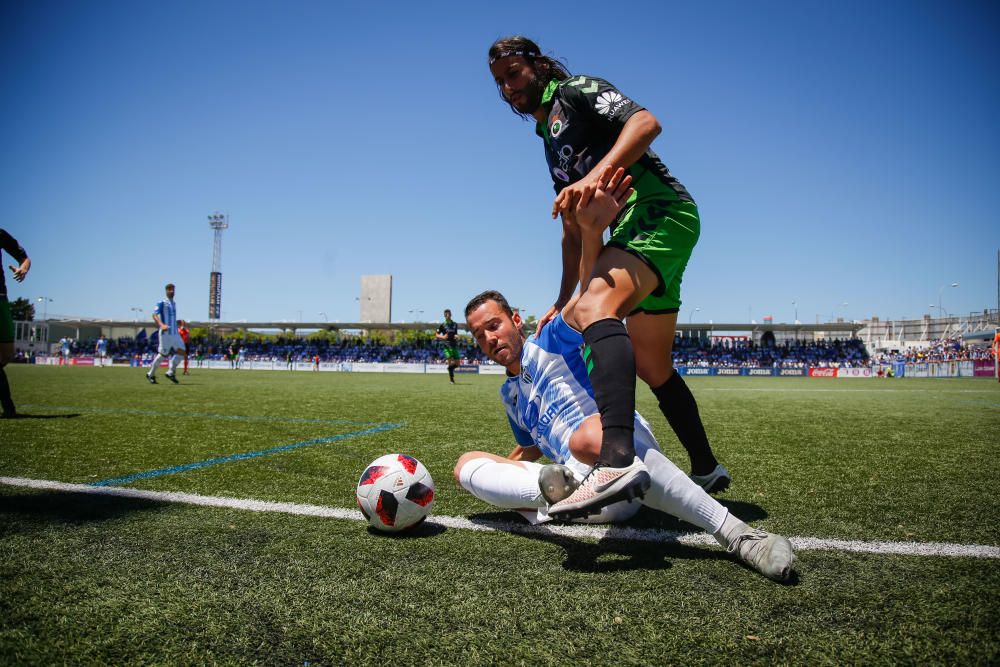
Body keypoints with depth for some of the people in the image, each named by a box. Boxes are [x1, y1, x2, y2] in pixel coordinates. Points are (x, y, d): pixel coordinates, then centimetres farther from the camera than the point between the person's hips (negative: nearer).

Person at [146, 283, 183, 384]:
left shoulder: (174, 304, 18)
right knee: (163, 354, -3)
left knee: (181, 351, -6)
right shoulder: (161, 303, -5)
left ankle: (171, 373, 4)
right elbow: (155, 315, -17)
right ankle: (151, 374, 14)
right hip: (165, 333, -7)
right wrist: (161, 325, -33)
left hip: (175, 333, 7)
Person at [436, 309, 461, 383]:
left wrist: (457, 336, 0)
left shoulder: (455, 324, 10)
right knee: (451, 361, -15)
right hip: (447, 346, -4)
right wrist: (443, 337, -16)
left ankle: (450, 368, 33)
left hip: (455, 346, 4)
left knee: (457, 363, 1)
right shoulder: (443, 325, -1)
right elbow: (436, 335, 3)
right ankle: (451, 379, -4)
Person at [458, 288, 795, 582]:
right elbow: (530, 448, 37)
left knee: (588, 437, -45)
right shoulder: (508, 394, 25)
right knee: (467, 463, -4)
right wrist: (492, 475, 33)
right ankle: (551, 491, -35)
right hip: (582, 480, 7)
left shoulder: (548, 341, 5)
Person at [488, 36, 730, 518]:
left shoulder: (575, 91, 4)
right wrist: (562, 302, 23)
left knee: (594, 305, -35)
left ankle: (618, 460, -52)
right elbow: (577, 231, 27)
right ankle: (706, 469, 29)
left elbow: (645, 122, -16)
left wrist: (594, 176, -29)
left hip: (660, 211, -10)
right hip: (635, 229, 10)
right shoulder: (551, 141, 27)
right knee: (653, 369, 14)